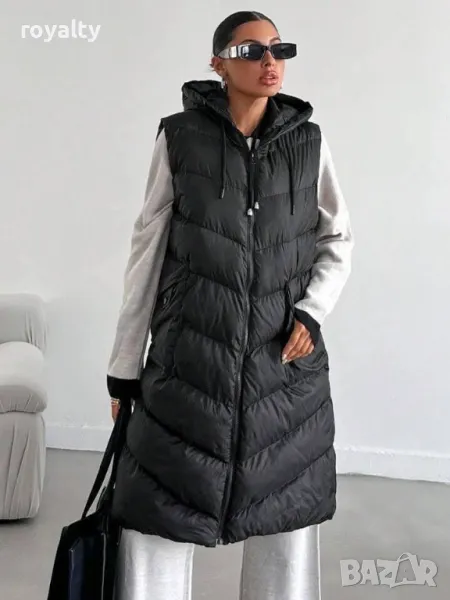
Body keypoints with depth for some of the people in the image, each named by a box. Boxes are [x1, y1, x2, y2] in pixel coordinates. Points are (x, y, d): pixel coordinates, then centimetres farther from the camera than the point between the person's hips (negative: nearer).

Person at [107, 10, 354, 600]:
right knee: (156, 510, 0)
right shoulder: (180, 138, -2)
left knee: (286, 507, 12)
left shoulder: (308, 142, 2)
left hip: (286, 357, 2)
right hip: (191, 354, -2)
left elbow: (339, 239, 12)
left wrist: (312, 311, -6)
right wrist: (124, 365, 2)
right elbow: (147, 252, 1)